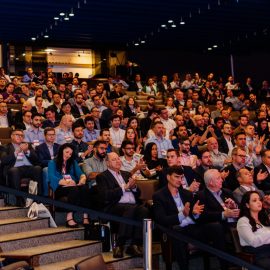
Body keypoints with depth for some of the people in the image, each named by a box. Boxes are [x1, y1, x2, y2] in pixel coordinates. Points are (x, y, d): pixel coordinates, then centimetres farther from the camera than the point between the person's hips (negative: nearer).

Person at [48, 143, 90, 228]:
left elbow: (80, 173, 13)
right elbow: (52, 177, -5)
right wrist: (65, 182, -22)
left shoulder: (73, 162, 28)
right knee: (74, 189, -37)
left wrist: (83, 177, -13)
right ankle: (69, 218, -43)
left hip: (74, 185, 4)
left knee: (85, 188, -31)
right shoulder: (52, 163, 14)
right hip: (59, 188, -3)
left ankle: (85, 217, -41)